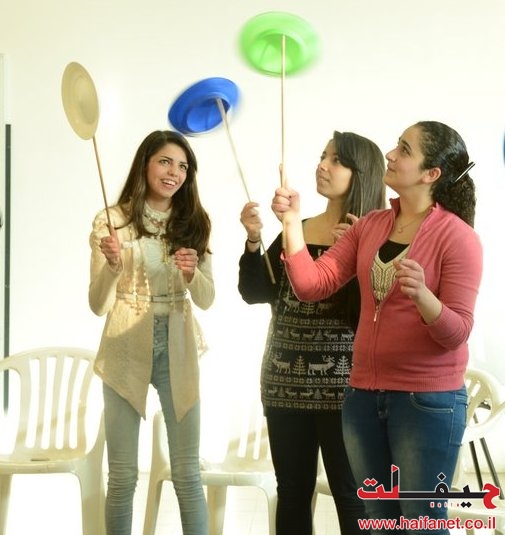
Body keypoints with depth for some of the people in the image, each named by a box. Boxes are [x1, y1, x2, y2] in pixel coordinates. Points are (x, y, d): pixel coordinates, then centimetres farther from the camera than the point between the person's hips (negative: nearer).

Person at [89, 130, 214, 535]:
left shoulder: (194, 224, 3)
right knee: (123, 475, 4)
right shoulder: (111, 221, -5)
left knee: (187, 473, 5)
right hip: (126, 354, -2)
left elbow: (206, 300, 2)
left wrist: (192, 273, -19)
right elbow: (98, 306, -6)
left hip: (178, 353, 2)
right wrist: (112, 265, -25)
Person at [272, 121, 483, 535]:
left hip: (428, 399, -6)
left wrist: (422, 296, -34)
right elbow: (311, 284, 0)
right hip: (364, 394, 6)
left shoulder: (457, 236, -11)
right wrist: (292, 221, -8)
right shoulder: (370, 225, 7)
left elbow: (457, 333, -16)